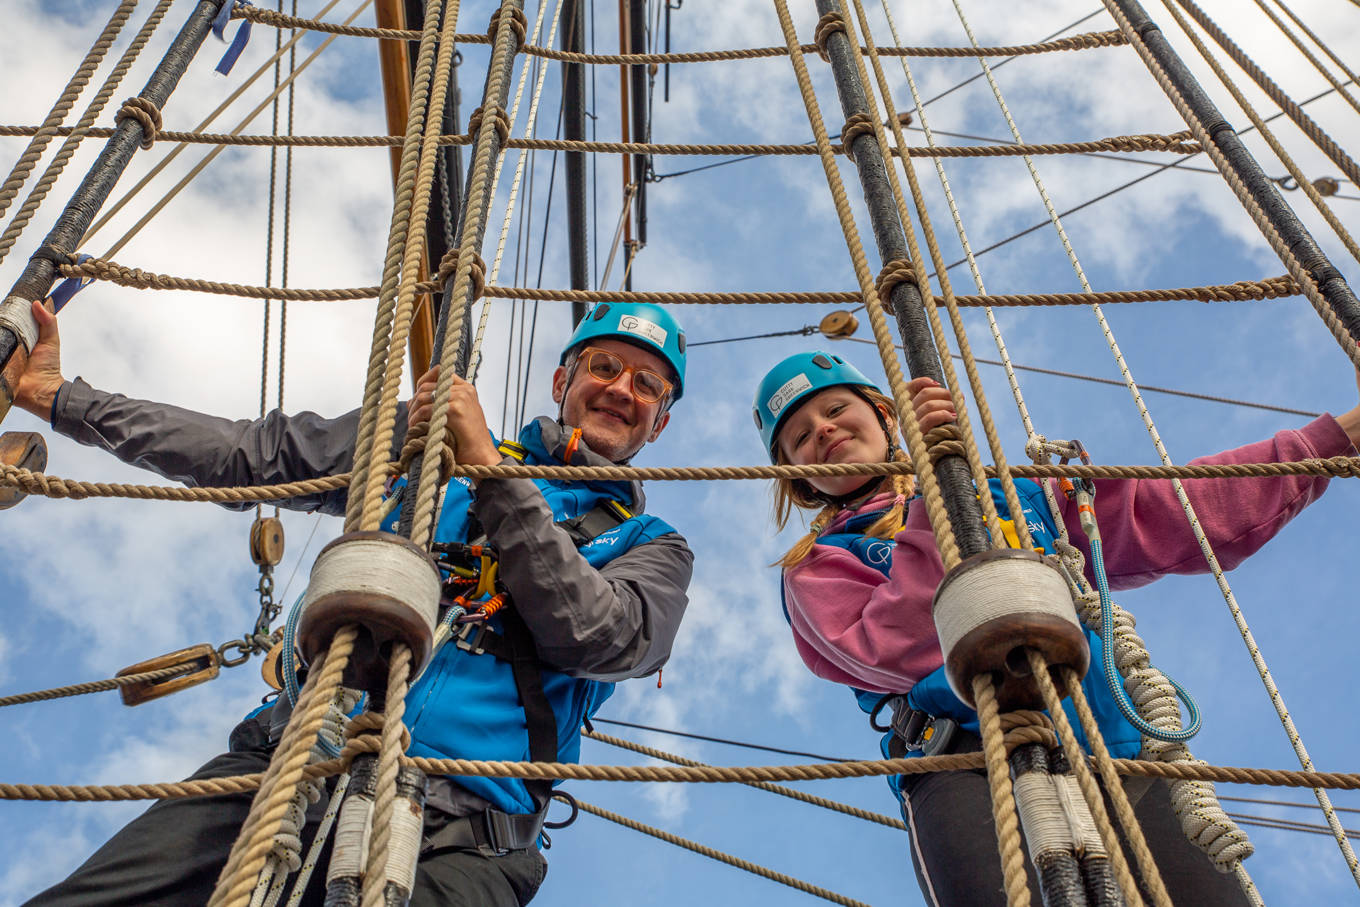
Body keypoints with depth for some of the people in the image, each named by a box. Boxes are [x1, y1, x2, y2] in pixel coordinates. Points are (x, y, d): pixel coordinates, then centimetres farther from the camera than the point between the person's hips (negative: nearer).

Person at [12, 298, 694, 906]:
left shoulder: (651, 547, 16)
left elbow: (596, 636, -6)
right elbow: (242, 454, 23)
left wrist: (490, 468, -6)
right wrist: (53, 394, 23)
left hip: (459, 836, -1)